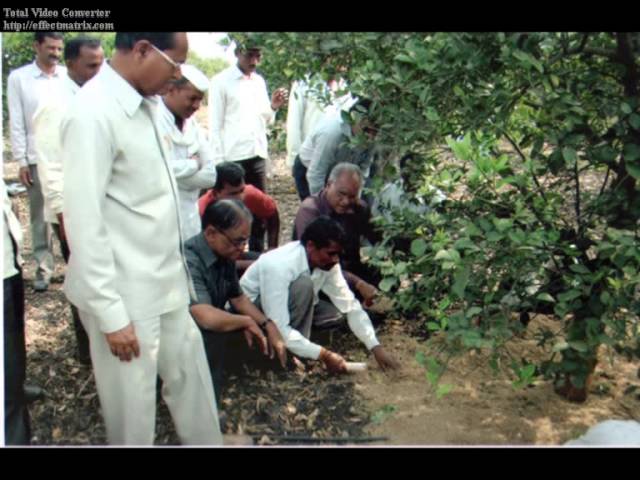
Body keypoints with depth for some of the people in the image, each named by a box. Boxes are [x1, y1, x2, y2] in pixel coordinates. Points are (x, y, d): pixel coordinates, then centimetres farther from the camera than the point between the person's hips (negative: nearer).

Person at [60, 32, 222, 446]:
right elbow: (84, 223, -21)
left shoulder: (145, 104, 6)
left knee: (191, 377, 22)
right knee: (133, 407, 10)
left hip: (165, 283, 8)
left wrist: (177, 266, 17)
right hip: (125, 294, -8)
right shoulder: (93, 115, -20)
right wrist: (111, 313, -19)